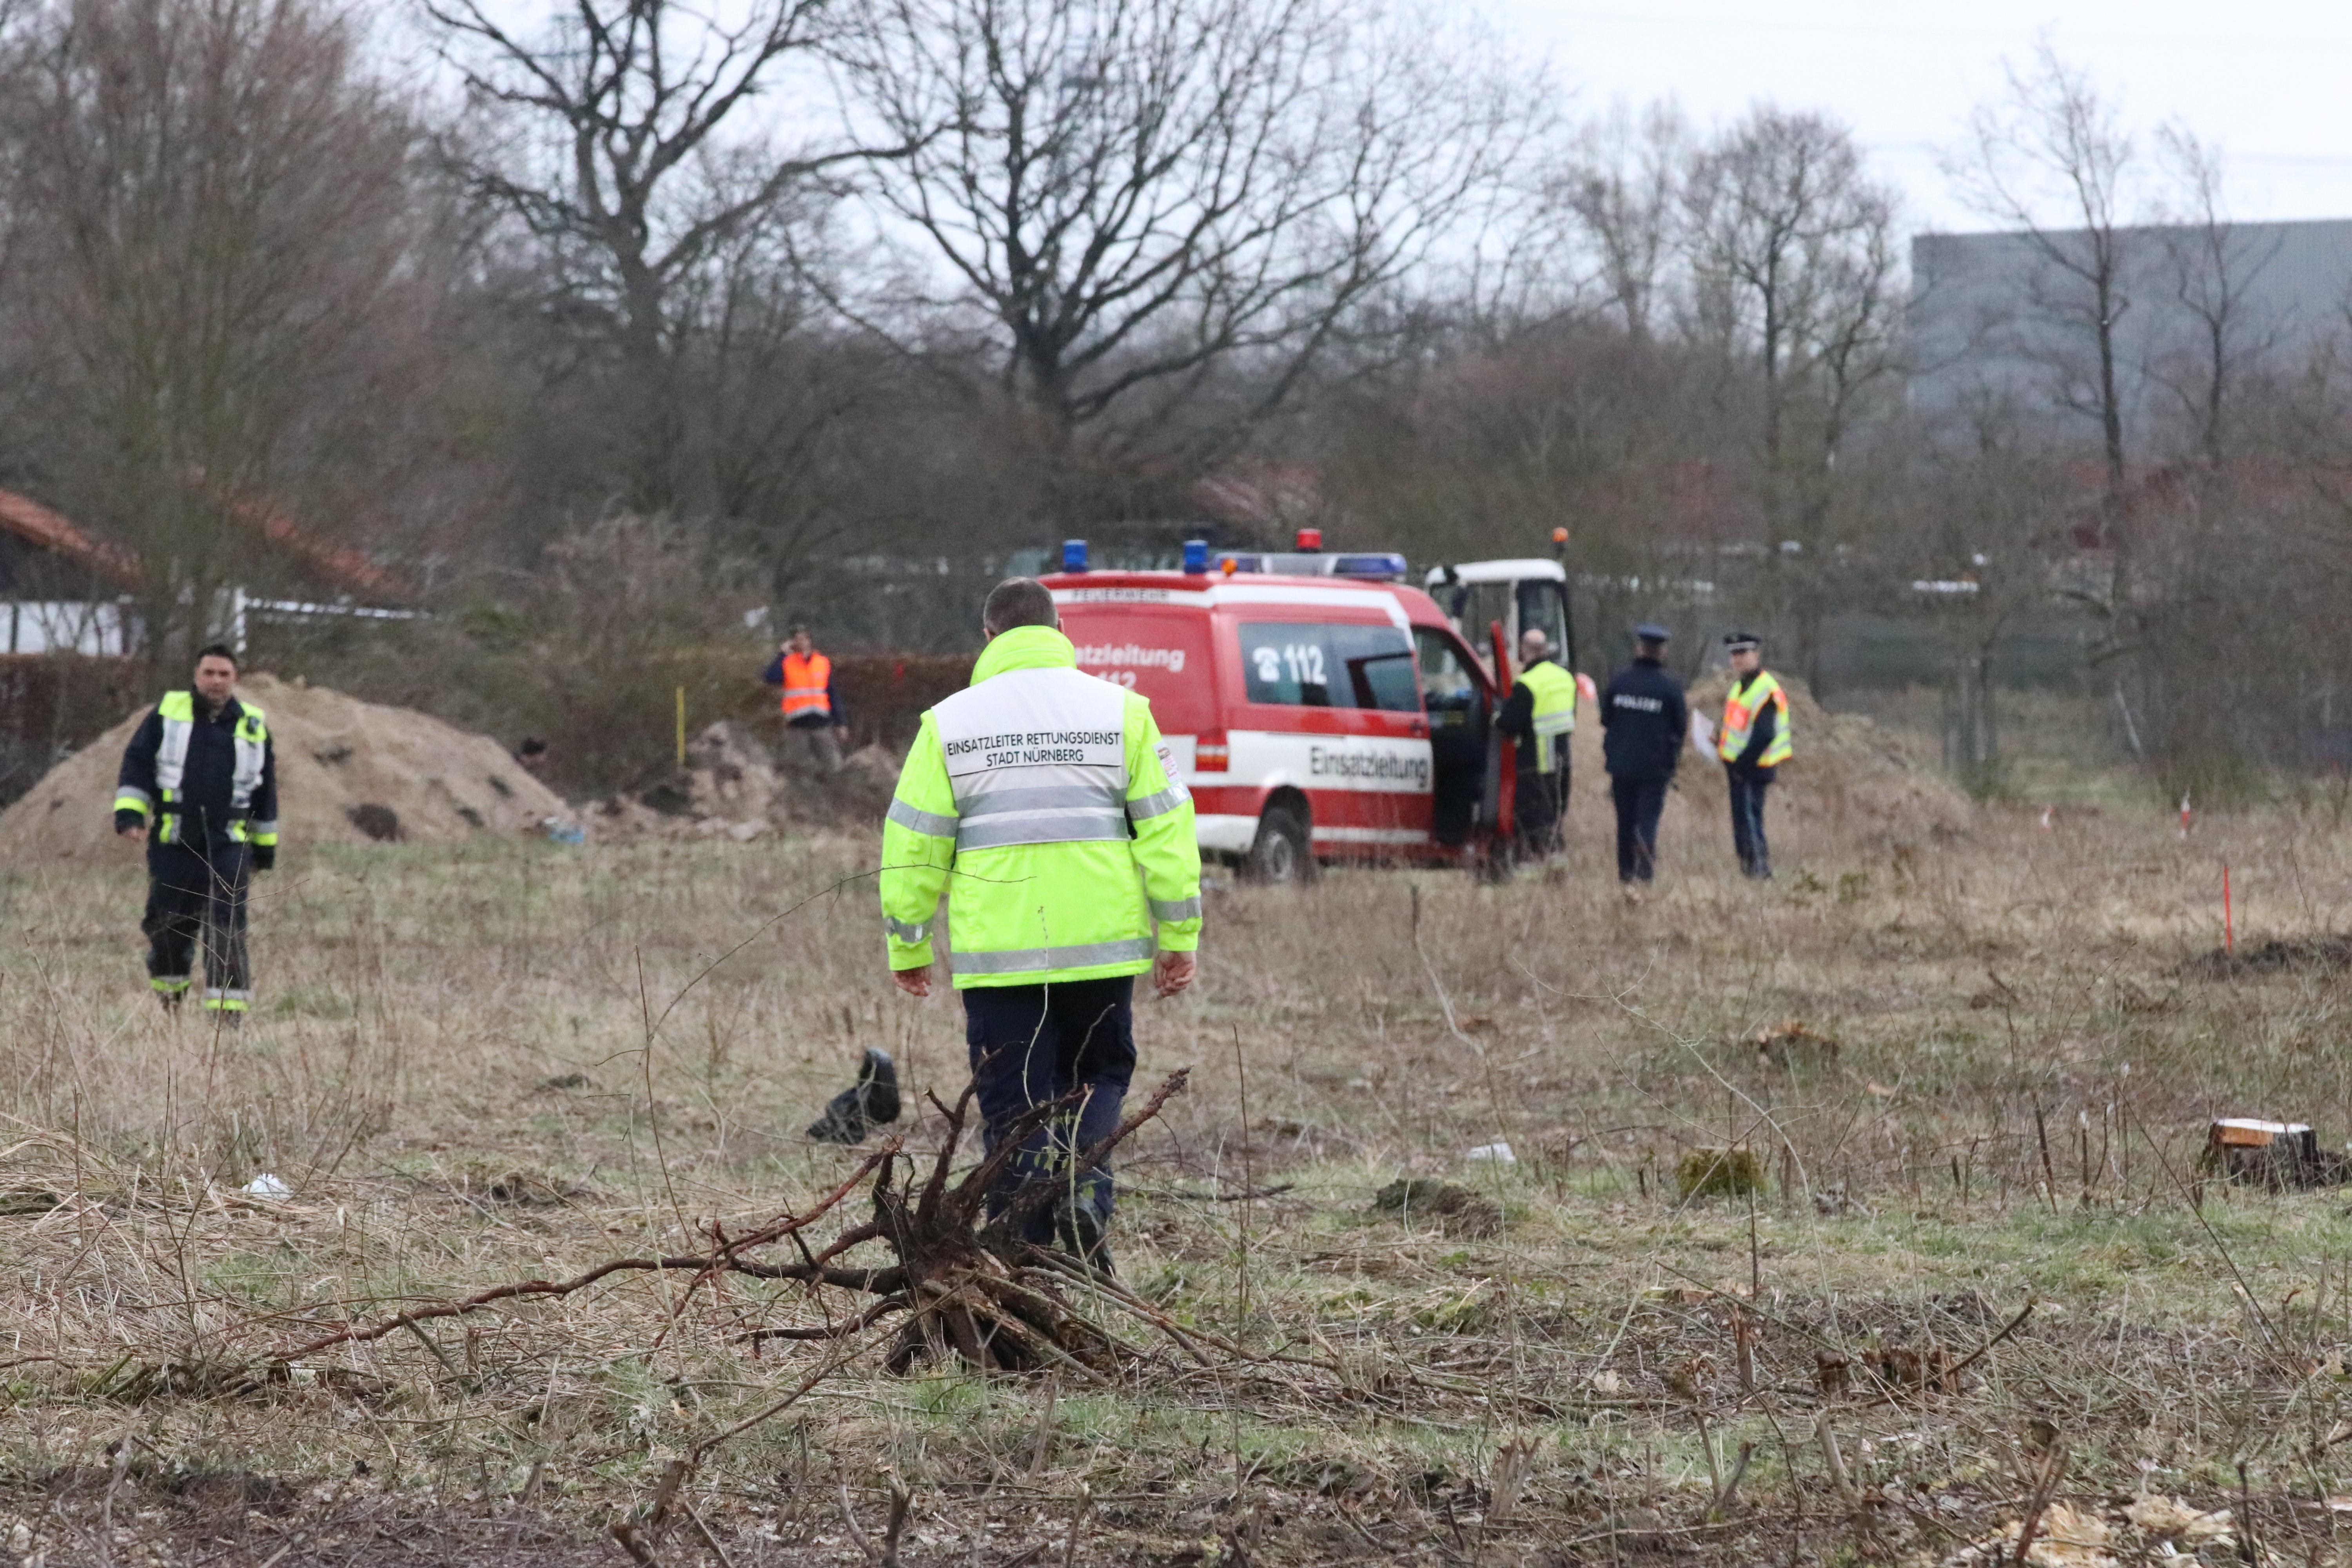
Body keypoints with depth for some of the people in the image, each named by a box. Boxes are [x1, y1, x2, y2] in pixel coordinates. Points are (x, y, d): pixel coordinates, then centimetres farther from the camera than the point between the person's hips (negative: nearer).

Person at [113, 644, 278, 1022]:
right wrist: (129, 813, -10)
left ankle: (228, 1013, -15)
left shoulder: (253, 726, 9)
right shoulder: (168, 713, 5)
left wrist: (266, 846, 19)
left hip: (228, 847, 0)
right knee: (167, 925, 6)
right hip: (173, 846, 0)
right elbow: (137, 764, 4)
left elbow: (266, 792, 17)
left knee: (226, 927, -12)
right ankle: (169, 997, 30)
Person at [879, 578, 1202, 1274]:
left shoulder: (948, 724, 1)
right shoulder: (1120, 712, 3)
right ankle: (1084, 1186, -10)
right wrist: (1178, 938, 6)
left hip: (997, 953, -1)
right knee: (1097, 1076, 18)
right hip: (1101, 947, 1)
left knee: (1014, 1104, 6)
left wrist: (908, 947, 11)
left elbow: (913, 845, 2)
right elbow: (1166, 828, 1)